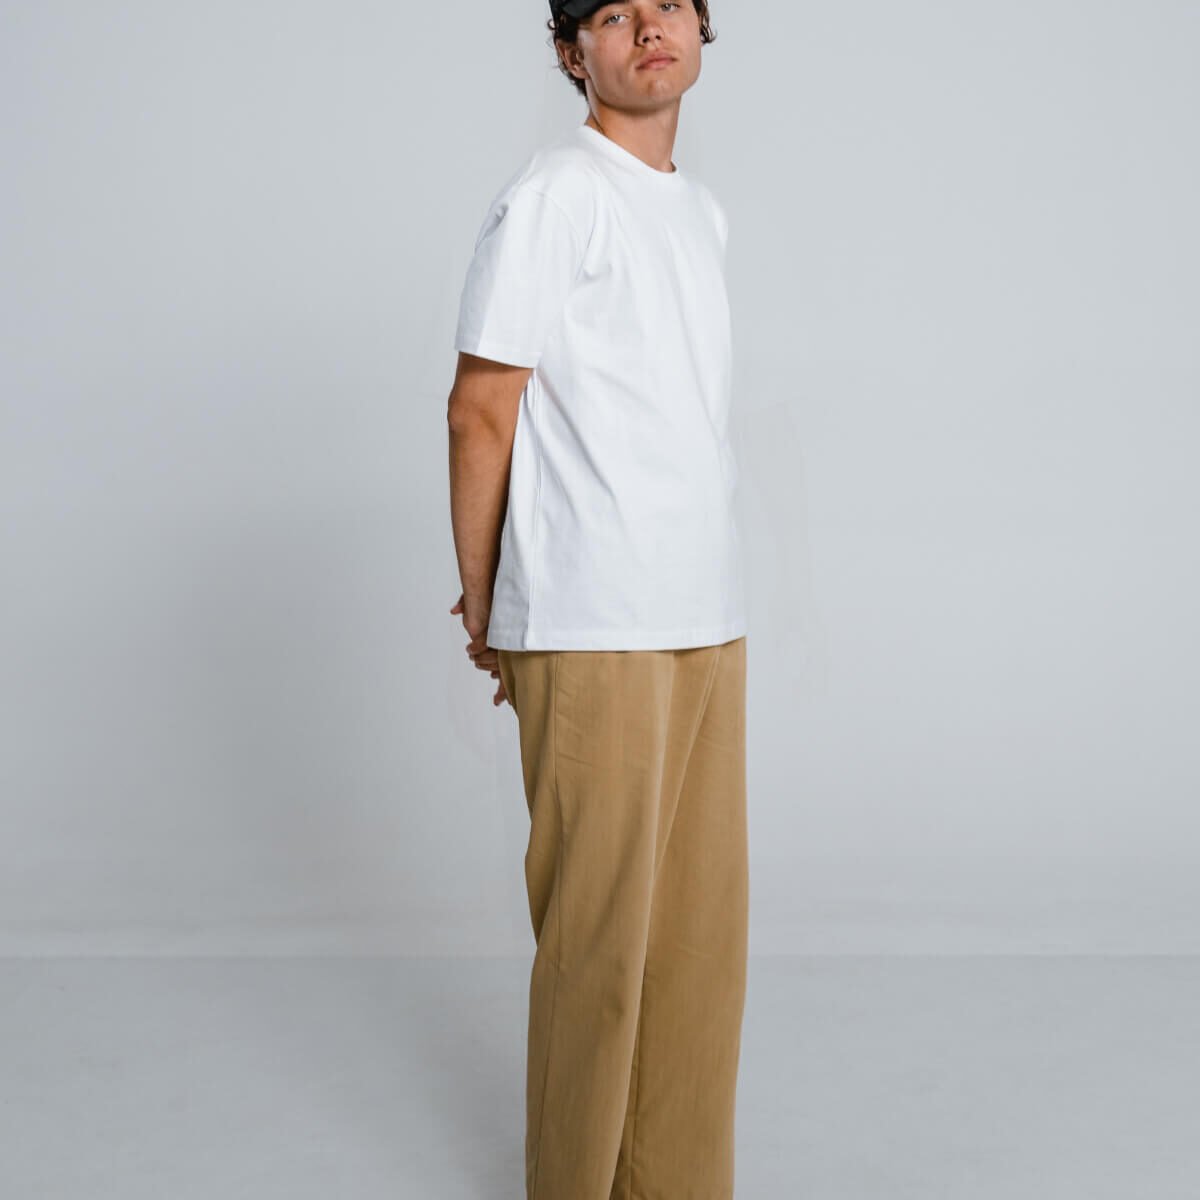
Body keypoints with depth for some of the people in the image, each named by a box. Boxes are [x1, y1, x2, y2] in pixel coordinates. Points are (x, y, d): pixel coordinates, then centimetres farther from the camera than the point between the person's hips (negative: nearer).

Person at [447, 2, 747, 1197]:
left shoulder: (701, 207, 17)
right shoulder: (549, 195, -6)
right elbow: (479, 414, -6)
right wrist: (487, 612, -1)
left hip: (709, 617, 7)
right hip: (592, 635, -7)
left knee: (704, 924, 11)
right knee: (599, 938, 1)